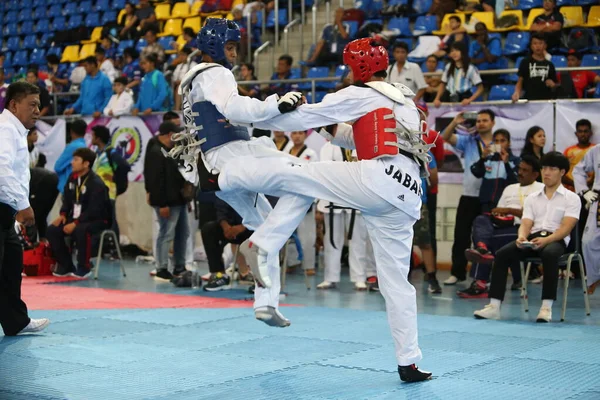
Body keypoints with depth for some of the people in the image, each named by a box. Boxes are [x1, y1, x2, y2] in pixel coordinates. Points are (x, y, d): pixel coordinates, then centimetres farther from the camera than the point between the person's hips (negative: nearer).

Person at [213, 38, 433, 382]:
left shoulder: (361, 95, 5)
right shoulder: (404, 99, 28)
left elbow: (304, 117, 6)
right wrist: (334, 129, 28)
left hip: (376, 181, -7)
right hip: (406, 197, 8)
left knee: (288, 173, 2)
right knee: (396, 281, 12)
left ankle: (216, 180, 11)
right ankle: (409, 363, 14)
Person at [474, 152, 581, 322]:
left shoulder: (571, 198, 6)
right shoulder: (532, 198, 19)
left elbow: (566, 228, -8)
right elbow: (525, 224, 9)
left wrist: (546, 240, -27)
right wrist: (521, 237, -17)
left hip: (556, 240, -4)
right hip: (533, 238, 4)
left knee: (549, 254, -41)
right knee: (502, 254, -24)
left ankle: (546, 307, -39)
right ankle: (494, 306, -28)